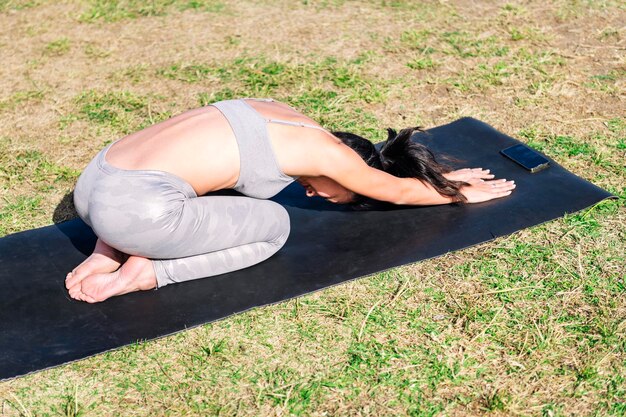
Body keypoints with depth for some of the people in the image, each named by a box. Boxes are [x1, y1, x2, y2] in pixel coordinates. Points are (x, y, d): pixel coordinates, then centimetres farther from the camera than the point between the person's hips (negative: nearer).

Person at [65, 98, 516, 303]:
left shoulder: (286, 120, 22)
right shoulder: (325, 151, -1)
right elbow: (400, 191, 17)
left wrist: (442, 177, 46)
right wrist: (463, 192, 35)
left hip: (93, 184, 8)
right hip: (135, 208, -8)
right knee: (274, 225, 11)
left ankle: (107, 254, 16)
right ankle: (146, 273, 0)